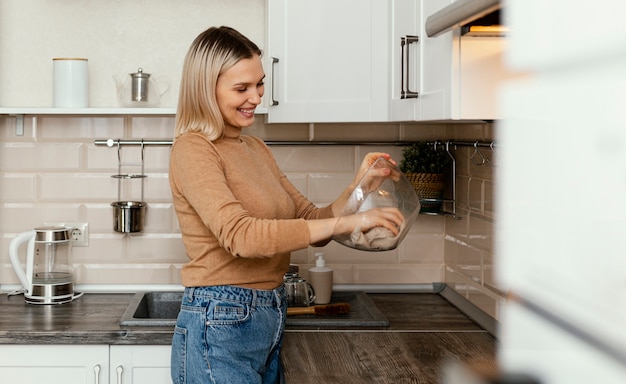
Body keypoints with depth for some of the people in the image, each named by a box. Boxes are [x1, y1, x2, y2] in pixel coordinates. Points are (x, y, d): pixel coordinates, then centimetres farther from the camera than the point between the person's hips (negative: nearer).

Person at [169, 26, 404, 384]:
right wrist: (346, 223, -25)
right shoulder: (193, 149, -12)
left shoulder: (256, 148, 13)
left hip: (270, 323, 8)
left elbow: (311, 220, 12)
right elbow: (240, 235, -26)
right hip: (221, 327, -8)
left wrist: (358, 186, -6)